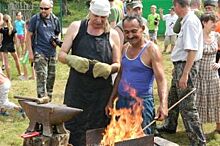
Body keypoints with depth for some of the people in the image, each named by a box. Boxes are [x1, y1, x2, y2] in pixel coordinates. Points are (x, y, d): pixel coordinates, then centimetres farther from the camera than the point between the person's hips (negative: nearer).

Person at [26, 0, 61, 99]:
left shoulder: (55, 20, 8)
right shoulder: (35, 19, -4)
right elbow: (29, 36, -3)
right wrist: (30, 53, -9)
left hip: (52, 53, 5)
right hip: (39, 53, -5)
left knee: (51, 77, 11)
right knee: (41, 76, -13)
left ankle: (49, 100, 26)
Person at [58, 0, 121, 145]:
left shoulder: (113, 35, 3)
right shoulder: (76, 27, 2)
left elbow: (118, 65, 6)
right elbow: (61, 55, 4)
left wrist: (108, 68, -16)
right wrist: (72, 60, -18)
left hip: (101, 92, 1)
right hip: (77, 89, 0)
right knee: (74, 130, 3)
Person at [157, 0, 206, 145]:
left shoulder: (190, 21, -21)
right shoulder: (187, 20, 8)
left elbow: (192, 50, -27)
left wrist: (185, 74, -28)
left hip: (186, 66, -10)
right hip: (180, 65, 11)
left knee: (187, 106, -6)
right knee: (173, 97, 26)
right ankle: (170, 126, 47)